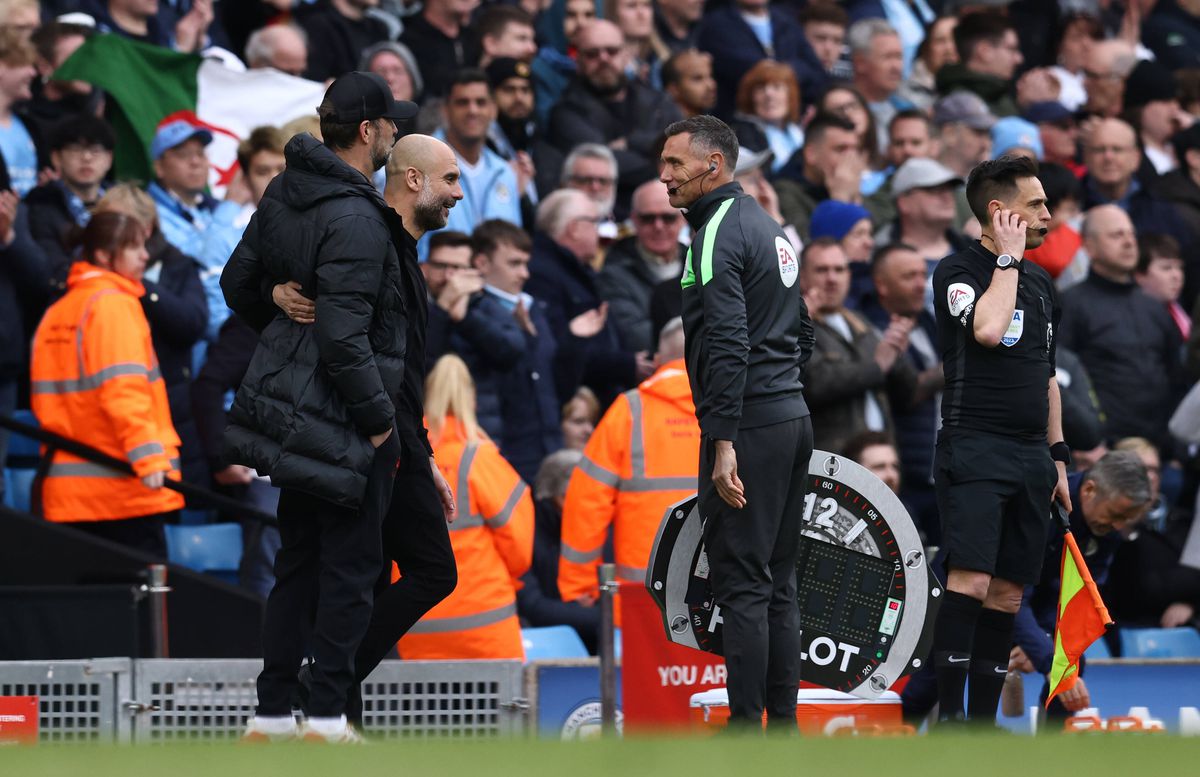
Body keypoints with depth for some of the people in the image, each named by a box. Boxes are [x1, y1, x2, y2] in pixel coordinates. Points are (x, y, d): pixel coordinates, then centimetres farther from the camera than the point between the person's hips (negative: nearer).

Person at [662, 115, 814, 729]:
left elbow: (728, 344, -21)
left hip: (747, 426, -10)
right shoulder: (768, 226, 18)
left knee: (741, 585, -8)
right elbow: (803, 333, 23)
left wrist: (724, 442, -23)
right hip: (793, 419, 10)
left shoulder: (717, 235, -12)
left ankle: (746, 729, -9)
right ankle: (783, 724, 12)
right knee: (777, 584, 11)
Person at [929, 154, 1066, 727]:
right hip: (975, 450, -7)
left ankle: (983, 721, 9)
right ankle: (949, 715, -18)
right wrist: (1008, 260, -11)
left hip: (1031, 458, 7)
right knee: (970, 579, -18)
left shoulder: (1041, 285, 18)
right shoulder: (958, 271, -4)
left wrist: (1058, 456, 21)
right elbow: (988, 329, -24)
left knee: (1007, 594, 5)